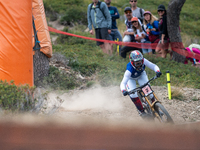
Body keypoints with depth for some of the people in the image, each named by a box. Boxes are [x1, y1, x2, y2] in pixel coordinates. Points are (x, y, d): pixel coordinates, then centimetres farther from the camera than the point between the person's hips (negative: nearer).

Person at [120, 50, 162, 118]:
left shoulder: (143, 61, -36)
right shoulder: (129, 70, -45)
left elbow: (154, 66, -31)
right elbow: (123, 83, -48)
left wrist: (157, 71, -54)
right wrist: (123, 91, -68)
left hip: (141, 74, 2)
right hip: (131, 78, -2)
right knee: (133, 94, -23)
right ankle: (141, 111, -2)